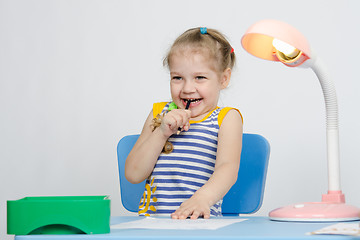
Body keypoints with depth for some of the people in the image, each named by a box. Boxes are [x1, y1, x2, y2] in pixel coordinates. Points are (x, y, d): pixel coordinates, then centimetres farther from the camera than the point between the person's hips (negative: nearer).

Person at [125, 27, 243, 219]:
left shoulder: (227, 118, 8)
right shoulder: (159, 114, 16)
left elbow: (228, 167, -11)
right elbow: (133, 175, 9)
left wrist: (203, 198, -31)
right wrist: (162, 133, -5)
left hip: (200, 222, -3)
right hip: (152, 223, 3)